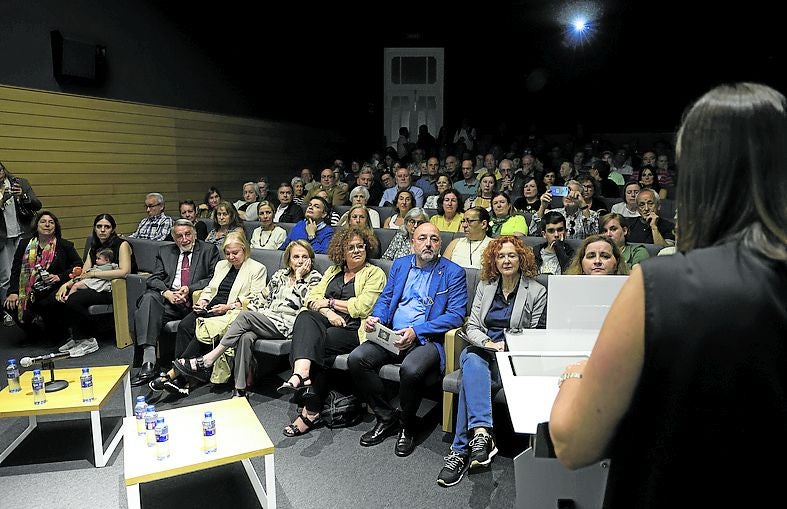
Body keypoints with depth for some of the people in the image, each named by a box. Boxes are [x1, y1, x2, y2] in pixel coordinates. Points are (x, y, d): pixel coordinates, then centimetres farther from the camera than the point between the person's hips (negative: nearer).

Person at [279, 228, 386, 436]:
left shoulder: (375, 274, 6)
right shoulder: (333, 271, 24)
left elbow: (362, 307, -9)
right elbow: (312, 297, 12)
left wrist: (330, 302, 0)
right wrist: (328, 311, -9)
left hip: (353, 329, -4)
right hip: (327, 322, 5)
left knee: (316, 342, -29)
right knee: (305, 317, -28)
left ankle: (310, 410, -22)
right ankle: (302, 374, -49)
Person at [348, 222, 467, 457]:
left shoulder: (453, 272, 0)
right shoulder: (399, 264, 16)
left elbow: (456, 314, -8)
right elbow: (385, 299, 19)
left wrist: (416, 331, -18)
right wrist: (376, 317, -6)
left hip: (428, 339, -5)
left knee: (410, 369, -34)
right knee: (356, 358, -18)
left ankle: (407, 426, -3)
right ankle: (387, 417, 2)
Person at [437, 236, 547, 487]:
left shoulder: (537, 292, 6)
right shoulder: (484, 286, 16)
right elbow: (472, 327, 11)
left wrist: (509, 347, -13)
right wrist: (488, 343, -10)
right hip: (482, 349, 3)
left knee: (471, 379, -32)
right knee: (473, 364, -36)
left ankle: (461, 450, -33)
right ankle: (481, 432, -47)